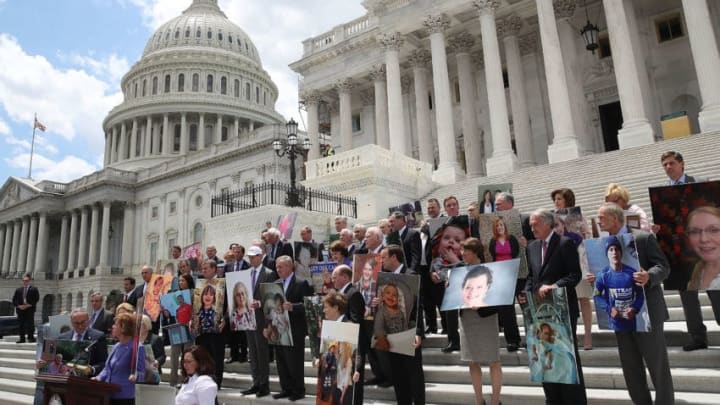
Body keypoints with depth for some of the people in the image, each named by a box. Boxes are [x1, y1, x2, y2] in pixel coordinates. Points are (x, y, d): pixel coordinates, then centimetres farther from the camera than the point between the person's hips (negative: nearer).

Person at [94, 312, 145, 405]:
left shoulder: (137, 348, -14)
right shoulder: (116, 346, 14)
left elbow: (141, 373, -16)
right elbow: (107, 368, 22)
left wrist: (135, 376, -38)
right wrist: (98, 378, 3)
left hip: (124, 397, -9)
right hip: (109, 395, 9)